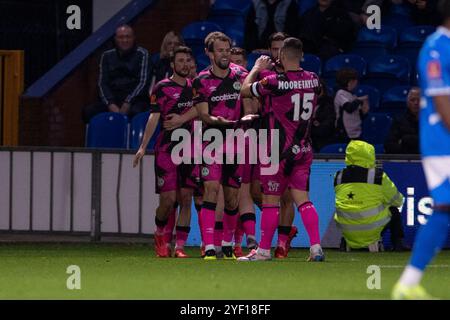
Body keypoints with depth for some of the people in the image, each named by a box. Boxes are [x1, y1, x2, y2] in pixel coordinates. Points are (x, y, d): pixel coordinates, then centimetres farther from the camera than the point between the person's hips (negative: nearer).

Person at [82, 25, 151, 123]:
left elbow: (143, 82, -3)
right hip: (112, 99, 3)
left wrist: (127, 103, -15)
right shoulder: (107, 56, 17)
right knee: (88, 112, -24)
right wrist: (110, 104, -10)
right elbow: (102, 83, 9)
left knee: (135, 112, -40)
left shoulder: (142, 54, 7)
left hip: (135, 100, -3)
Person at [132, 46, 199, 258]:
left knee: (186, 198, -1)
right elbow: (154, 117, -9)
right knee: (168, 199, -8)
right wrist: (143, 147, -17)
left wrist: (181, 118, -8)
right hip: (166, 148, -4)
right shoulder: (162, 88, -2)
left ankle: (180, 246, 2)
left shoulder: (194, 87, 14)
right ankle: (160, 233, 19)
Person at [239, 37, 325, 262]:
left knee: (271, 200, 4)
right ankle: (316, 247, -7)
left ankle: (264, 250, 10)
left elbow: (245, 90, -2)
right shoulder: (313, 80, -1)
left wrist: (257, 68, 13)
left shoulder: (276, 82, -17)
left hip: (279, 150, -5)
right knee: (302, 198, 5)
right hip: (303, 149, 5)